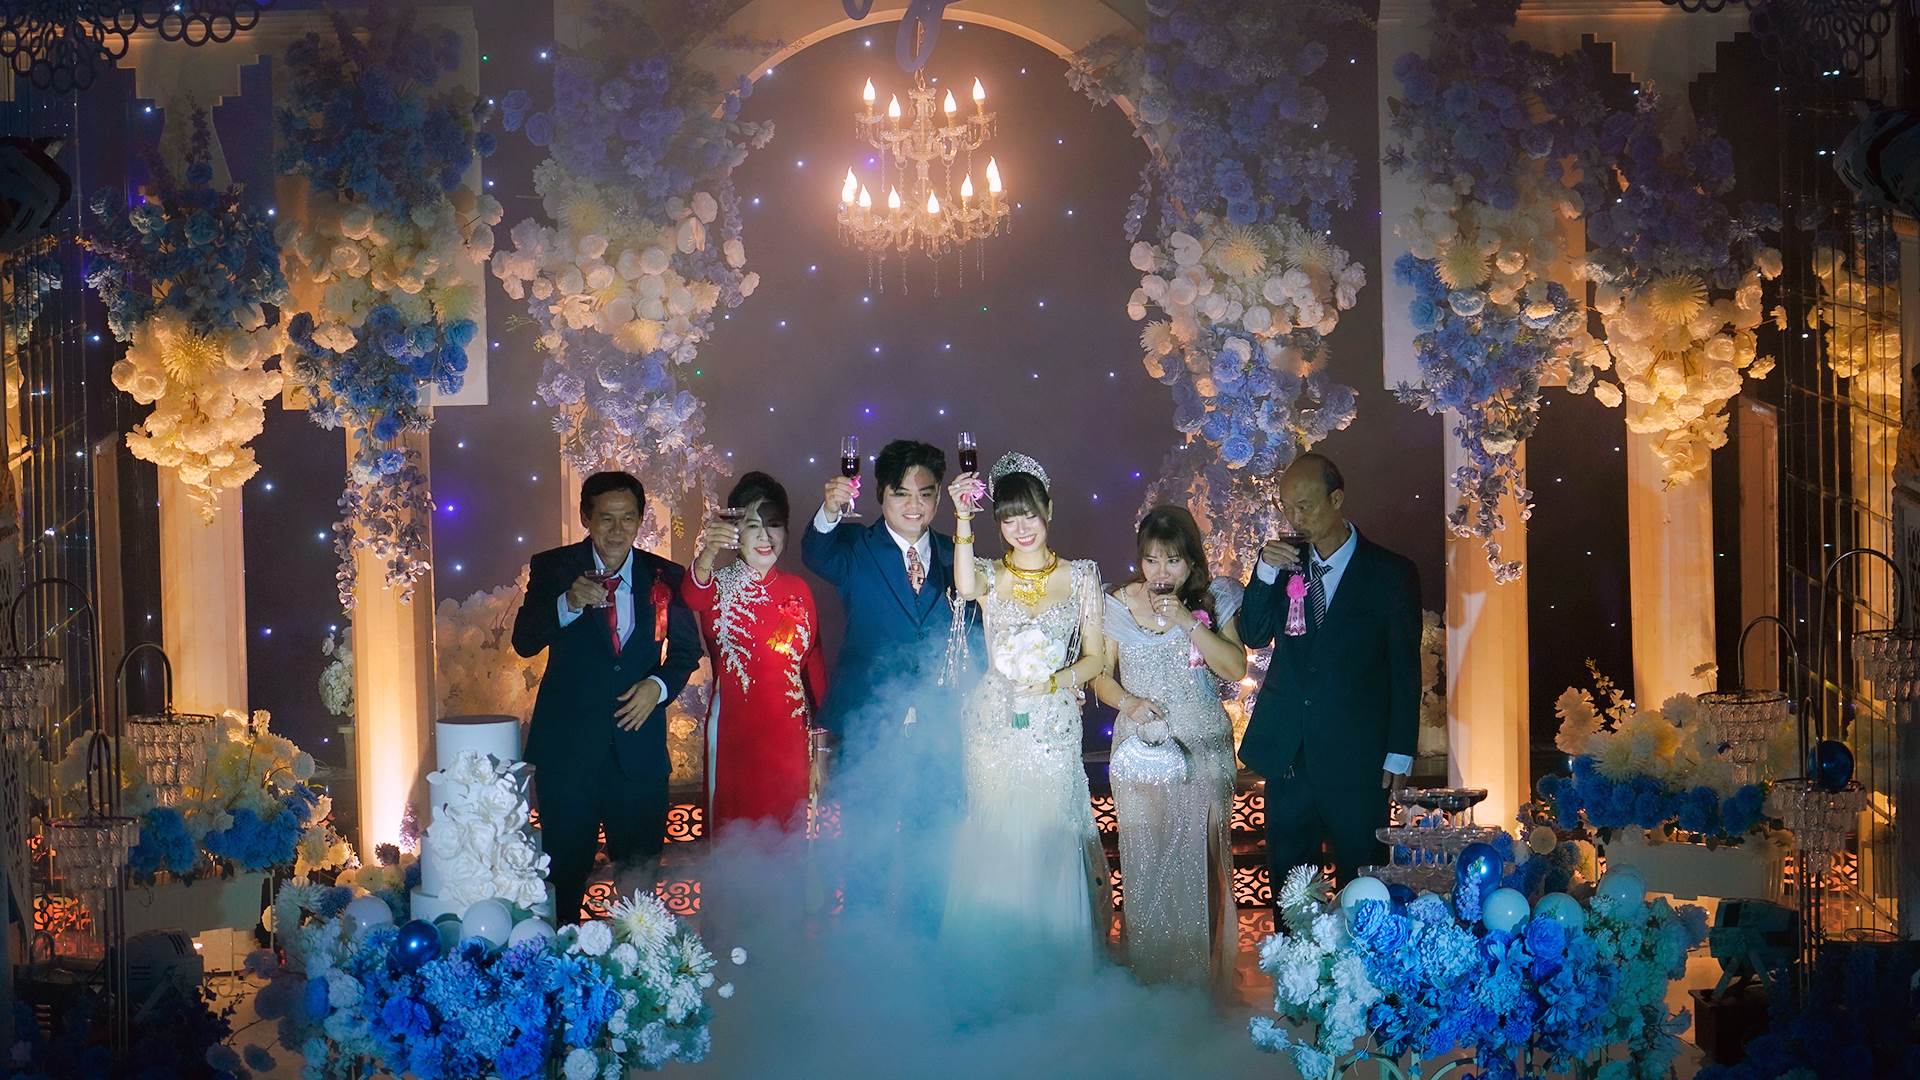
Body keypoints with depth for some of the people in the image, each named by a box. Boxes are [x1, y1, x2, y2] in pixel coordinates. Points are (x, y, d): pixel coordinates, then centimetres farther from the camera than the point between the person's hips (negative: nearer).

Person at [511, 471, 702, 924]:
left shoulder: (664, 577, 3)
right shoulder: (553, 568, -2)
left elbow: (686, 648, 11)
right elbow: (524, 642, -11)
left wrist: (659, 685, -9)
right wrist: (569, 603, -28)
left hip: (639, 745, 2)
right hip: (568, 746, -1)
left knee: (641, 871, 9)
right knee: (565, 870, 7)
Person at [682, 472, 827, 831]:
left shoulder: (797, 589, 7)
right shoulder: (719, 585, -6)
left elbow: (813, 659, 13)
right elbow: (692, 596, -30)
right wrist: (708, 553, -51)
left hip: (790, 732, 3)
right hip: (734, 730, -3)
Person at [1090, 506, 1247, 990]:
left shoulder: (1214, 600, 2)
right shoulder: (1119, 604, 3)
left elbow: (1236, 668, -8)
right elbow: (1101, 675, 9)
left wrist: (1188, 621, -17)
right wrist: (1128, 702, -10)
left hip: (1203, 750, 0)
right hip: (1141, 750, 0)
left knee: (1199, 861, 2)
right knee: (1146, 863, 0)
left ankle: (1203, 979, 15)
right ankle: (1149, 981, 12)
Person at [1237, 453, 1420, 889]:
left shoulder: (1390, 574, -3)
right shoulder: (1284, 565, 9)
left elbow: (1405, 671, -2)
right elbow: (1254, 635, 4)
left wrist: (1399, 756, -5)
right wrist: (1265, 571, -11)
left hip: (1355, 760, -4)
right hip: (1286, 755, 4)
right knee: (1287, 886, 9)